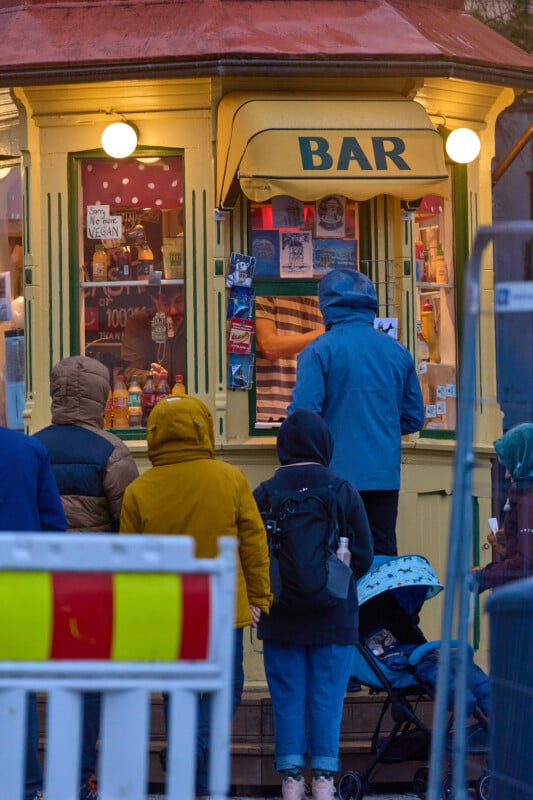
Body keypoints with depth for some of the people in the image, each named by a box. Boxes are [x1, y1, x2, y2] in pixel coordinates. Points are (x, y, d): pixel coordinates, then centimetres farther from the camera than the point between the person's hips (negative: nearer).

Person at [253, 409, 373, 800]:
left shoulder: (264, 495, -6)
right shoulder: (344, 492, -5)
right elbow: (364, 557, -1)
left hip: (281, 620, 0)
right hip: (334, 618, 0)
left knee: (287, 699, 6)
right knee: (327, 699, 5)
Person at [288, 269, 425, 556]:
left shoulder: (320, 350, -7)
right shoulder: (398, 351, 8)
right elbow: (414, 418, 13)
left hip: (336, 473, -4)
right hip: (385, 475, 4)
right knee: (383, 556, 7)